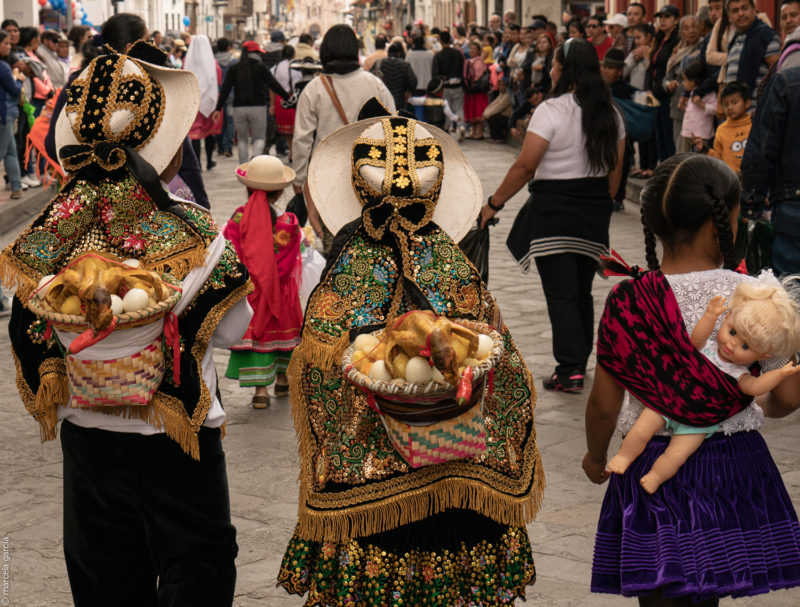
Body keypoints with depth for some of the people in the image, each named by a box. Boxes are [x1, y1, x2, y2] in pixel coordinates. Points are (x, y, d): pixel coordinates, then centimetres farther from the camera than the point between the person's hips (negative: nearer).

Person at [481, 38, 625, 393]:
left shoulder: (551, 111, -13)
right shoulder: (610, 114, 7)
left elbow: (524, 167, -15)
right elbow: (615, 169, 11)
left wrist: (494, 203, -6)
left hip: (554, 209, -6)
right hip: (595, 212, 6)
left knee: (561, 293, -2)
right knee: (582, 290, 16)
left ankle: (569, 370, -6)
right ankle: (579, 362, 22)